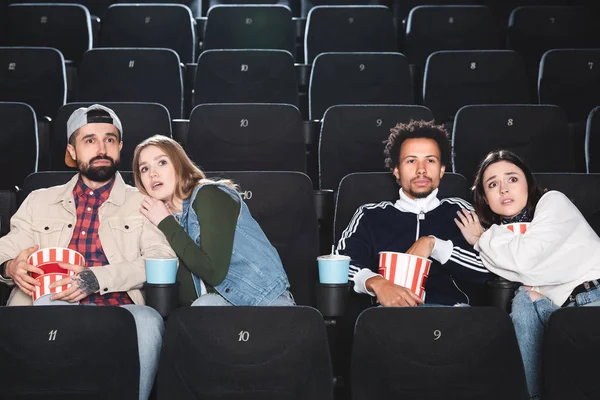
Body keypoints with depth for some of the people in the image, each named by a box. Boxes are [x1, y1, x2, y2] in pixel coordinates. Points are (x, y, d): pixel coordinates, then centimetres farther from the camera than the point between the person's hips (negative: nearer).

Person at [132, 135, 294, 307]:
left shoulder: (209, 195, -8)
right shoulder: (171, 220, 9)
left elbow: (214, 272, -19)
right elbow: (187, 297, 3)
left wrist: (166, 225, -9)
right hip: (218, 303, 4)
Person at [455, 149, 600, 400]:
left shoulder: (553, 202, -3)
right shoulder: (503, 231, 15)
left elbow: (524, 257, -17)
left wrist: (480, 239, -1)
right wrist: (532, 287, -14)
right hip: (570, 306, 7)